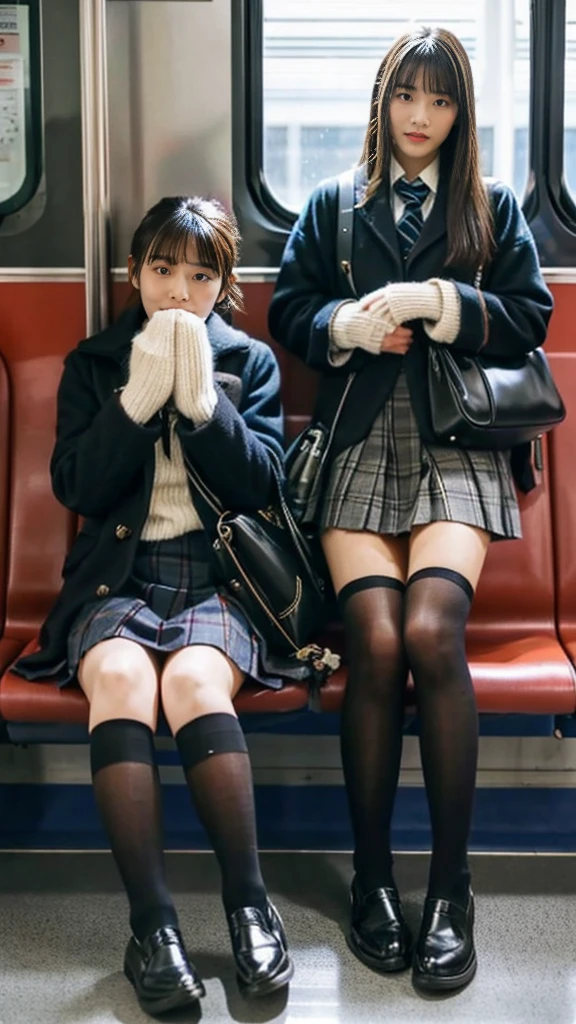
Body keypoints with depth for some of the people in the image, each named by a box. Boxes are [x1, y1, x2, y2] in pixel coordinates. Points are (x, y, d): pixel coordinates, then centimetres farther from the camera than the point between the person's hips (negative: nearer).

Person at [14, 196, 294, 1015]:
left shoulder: (250, 362, 13)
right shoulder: (93, 363, 13)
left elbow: (259, 485, 0)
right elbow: (76, 488, 0)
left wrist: (201, 396, -10)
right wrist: (141, 396, -9)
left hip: (218, 576, 0)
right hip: (118, 576, 1)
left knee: (193, 679, -33)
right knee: (118, 675, -32)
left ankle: (250, 904, -24)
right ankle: (152, 925, -31)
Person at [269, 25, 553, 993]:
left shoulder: (492, 208, 18)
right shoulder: (332, 206, 19)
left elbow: (531, 316, 9)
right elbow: (287, 311, 14)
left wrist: (441, 303, -6)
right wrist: (350, 325, -6)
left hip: (454, 449, 0)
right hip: (358, 445, 1)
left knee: (432, 633, -26)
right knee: (376, 642, -22)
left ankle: (451, 887, -15)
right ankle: (371, 879, -8)